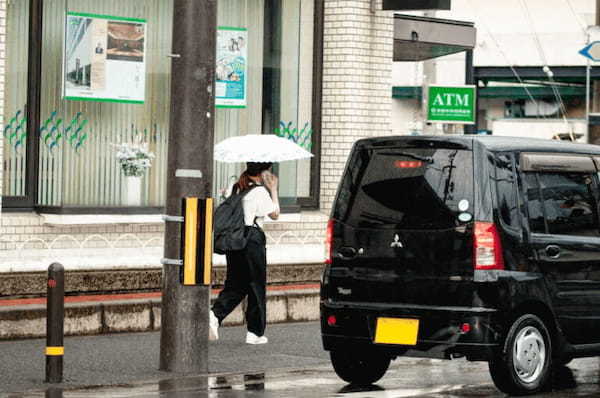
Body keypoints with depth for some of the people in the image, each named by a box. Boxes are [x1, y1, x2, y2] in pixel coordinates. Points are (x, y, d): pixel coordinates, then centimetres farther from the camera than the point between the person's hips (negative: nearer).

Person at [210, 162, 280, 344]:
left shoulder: (237, 187, 10)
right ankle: (255, 333, 9)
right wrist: (273, 190, 4)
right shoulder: (259, 191, -10)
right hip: (252, 239, -6)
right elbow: (275, 214, -2)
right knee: (256, 285, 5)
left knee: (235, 283, 12)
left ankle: (215, 314, -14)